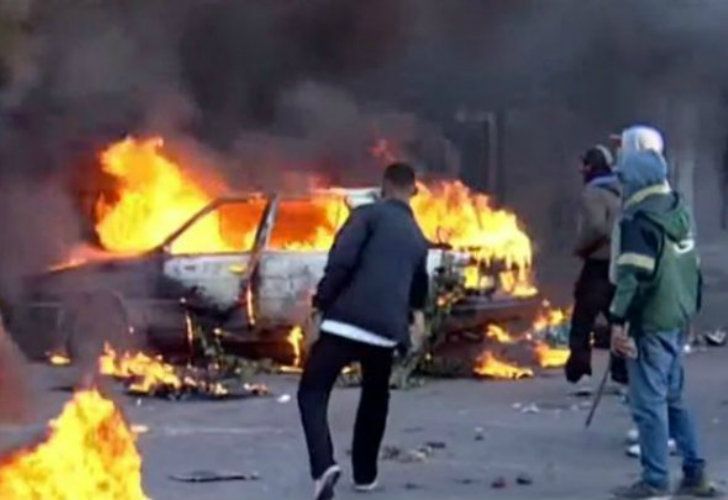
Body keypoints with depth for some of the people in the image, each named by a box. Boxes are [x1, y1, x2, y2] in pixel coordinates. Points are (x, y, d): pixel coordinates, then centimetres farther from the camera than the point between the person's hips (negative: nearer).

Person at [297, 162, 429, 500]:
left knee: (312, 393, 1)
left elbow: (341, 259, -13)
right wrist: (415, 317, 53)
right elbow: (418, 286, 33)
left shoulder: (369, 214, 1)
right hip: (388, 329, 5)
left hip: (347, 321, -5)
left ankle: (324, 466, -21)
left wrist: (321, 301, -2)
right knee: (374, 400, 27)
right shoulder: (418, 238, 20)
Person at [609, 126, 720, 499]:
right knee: (672, 396, 17)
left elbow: (634, 275, -21)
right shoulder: (679, 209, 12)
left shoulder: (640, 218, -16)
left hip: (651, 321, -9)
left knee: (648, 401, -3)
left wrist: (619, 321, -18)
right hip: (678, 318, 9)